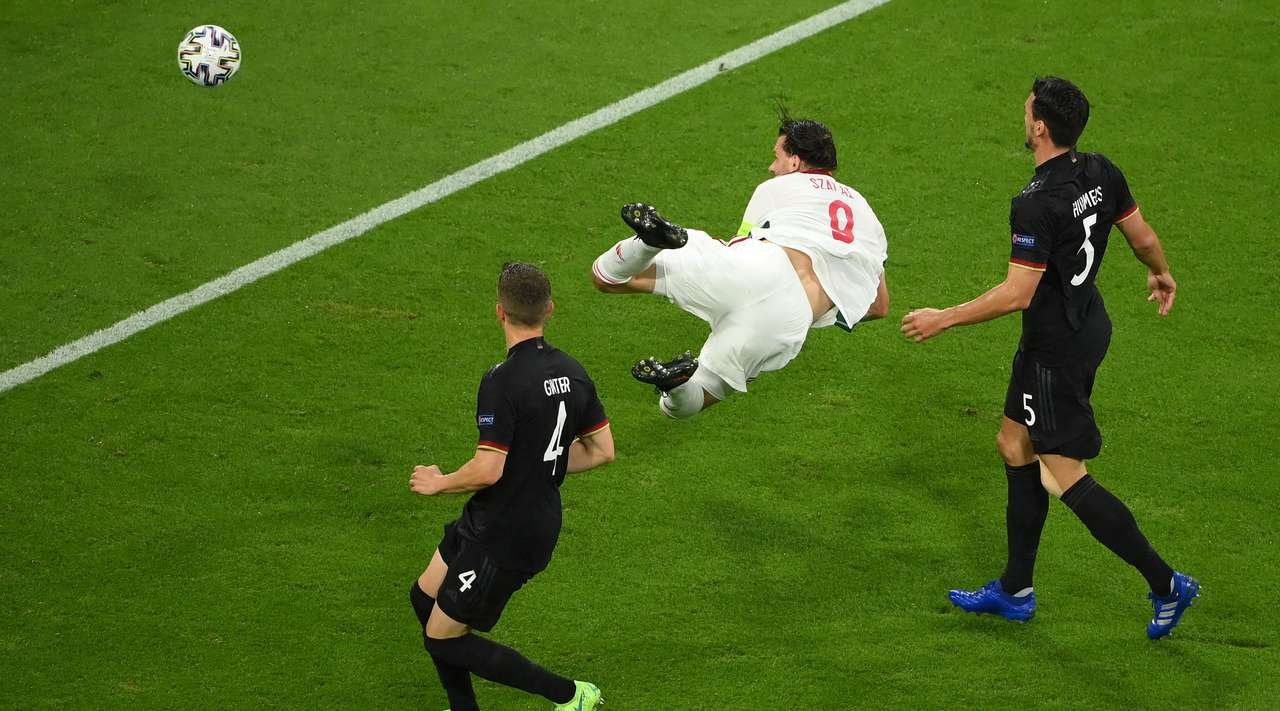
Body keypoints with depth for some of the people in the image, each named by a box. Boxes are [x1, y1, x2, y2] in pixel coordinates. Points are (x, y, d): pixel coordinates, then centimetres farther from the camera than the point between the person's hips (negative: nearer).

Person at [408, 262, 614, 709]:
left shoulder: (502, 382, -25)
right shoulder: (572, 373, 1)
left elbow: (488, 471, -27)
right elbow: (602, 451, 7)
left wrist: (438, 483, -8)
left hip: (505, 538, -9)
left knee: (443, 639, 4)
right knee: (425, 596, 21)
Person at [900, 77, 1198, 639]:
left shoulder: (1038, 206, -27)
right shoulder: (1100, 173, -3)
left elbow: (1017, 294, -25)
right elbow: (1143, 237, 10)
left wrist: (943, 319, -14)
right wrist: (1162, 275, 32)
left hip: (1056, 347, -10)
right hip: (1089, 324, 10)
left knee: (1065, 475, -1)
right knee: (1015, 445, 19)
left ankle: (1165, 583, 2)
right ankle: (1015, 591, 26)